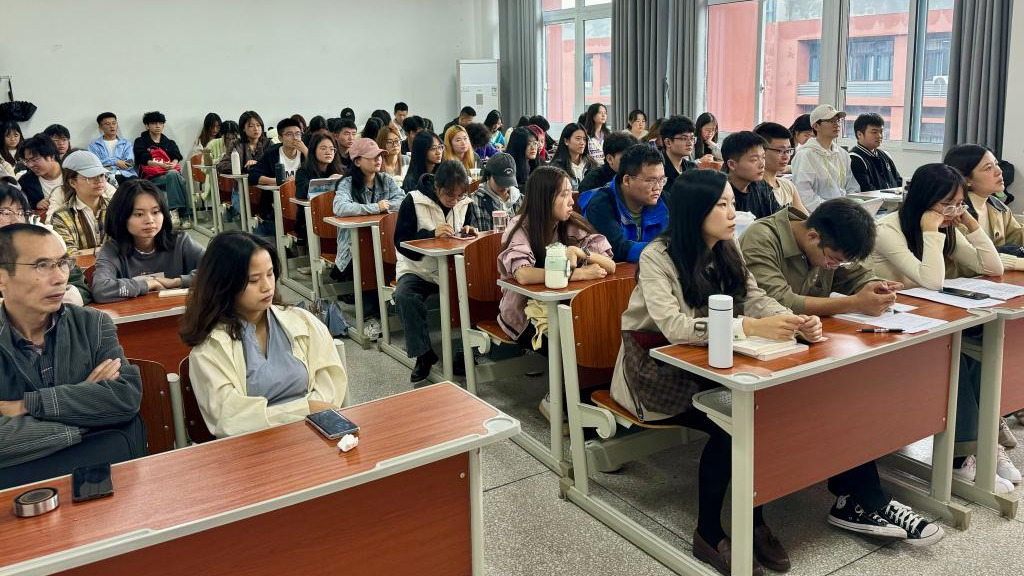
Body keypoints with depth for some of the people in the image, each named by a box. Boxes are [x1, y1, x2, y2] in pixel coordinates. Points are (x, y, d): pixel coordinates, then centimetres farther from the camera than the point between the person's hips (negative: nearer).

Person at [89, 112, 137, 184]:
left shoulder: (126, 143, 20)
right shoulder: (94, 145, 17)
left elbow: (130, 164, 6)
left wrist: (110, 167, -4)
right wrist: (115, 162, -6)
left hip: (126, 174, 2)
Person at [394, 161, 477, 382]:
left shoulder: (465, 203, 1)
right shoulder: (413, 201, -10)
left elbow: (469, 236, 15)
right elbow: (401, 243, -13)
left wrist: (469, 232, -9)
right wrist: (432, 234, -26)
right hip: (417, 270, -2)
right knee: (404, 296, -33)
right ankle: (423, 355, -17)